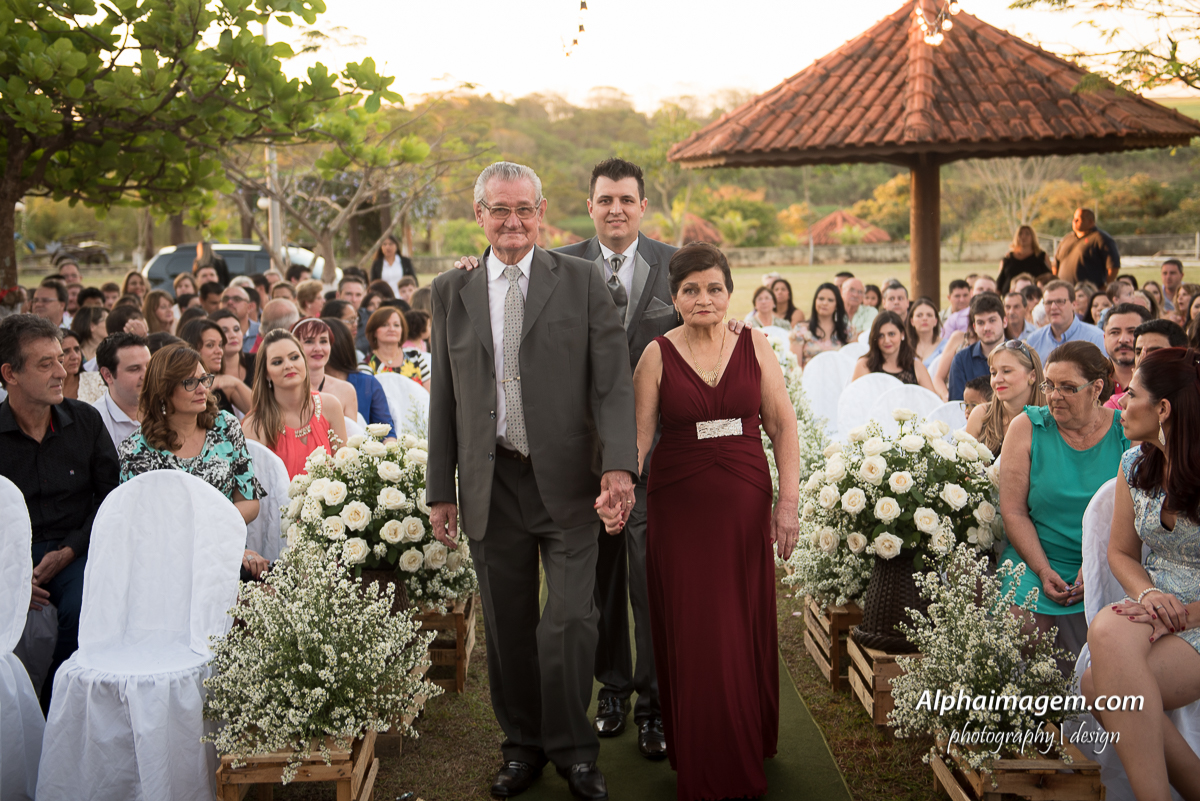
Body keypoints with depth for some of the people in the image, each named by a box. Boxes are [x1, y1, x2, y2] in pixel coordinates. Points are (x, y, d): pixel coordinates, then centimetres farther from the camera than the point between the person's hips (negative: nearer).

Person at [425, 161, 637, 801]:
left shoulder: (582, 281, 1)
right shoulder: (452, 291, 8)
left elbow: (613, 381, -6)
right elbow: (444, 398, 10)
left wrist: (619, 465, -19)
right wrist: (440, 490, 7)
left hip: (567, 481, -2)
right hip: (492, 484, 2)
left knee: (570, 620, -3)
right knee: (507, 627, 11)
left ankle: (572, 749, 19)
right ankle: (523, 746, 30)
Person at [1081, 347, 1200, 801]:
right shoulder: (1135, 464, 9)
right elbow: (1121, 552, 15)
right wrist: (1148, 594, -6)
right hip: (1158, 609, 6)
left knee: (1101, 687, -29)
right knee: (1108, 628, -30)